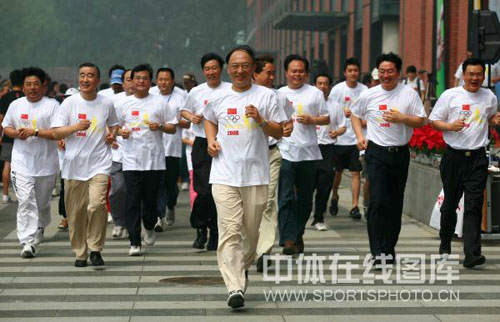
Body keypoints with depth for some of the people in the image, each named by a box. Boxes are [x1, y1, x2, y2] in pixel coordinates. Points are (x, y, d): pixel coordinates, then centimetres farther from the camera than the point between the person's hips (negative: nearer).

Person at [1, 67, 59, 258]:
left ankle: (40, 228, 44)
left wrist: (34, 132, -23)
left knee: (42, 203, 15)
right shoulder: (16, 105, 7)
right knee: (25, 202, -11)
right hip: (22, 162, 1)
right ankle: (27, 242, -14)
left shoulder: (52, 105, -6)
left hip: (46, 163, -1)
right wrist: (16, 133, -7)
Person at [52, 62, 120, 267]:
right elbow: (56, 133, -4)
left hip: (99, 164, 0)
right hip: (74, 165, 0)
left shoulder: (106, 104, 6)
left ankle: (95, 249, -5)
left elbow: (114, 124, 26)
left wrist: (112, 134, 4)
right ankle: (80, 253, 21)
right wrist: (76, 127, -20)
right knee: (76, 213, 5)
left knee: (97, 204, -19)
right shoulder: (69, 103, 1)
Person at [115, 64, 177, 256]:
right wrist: (120, 132, -5)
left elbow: (173, 127, 6)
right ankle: (135, 242, -5)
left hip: (154, 159, 0)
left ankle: (149, 228, 36)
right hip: (131, 160, 0)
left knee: (150, 199, 7)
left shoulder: (159, 103, 4)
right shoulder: (123, 104, 8)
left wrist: (160, 126, -13)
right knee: (133, 201, -5)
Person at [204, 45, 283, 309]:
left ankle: (243, 268, 38)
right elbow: (209, 120, 30)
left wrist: (260, 120, -18)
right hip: (224, 174, 0)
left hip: (255, 174, 0)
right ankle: (235, 288, -16)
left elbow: (279, 133, 0)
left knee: (251, 232, 10)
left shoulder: (266, 96, 2)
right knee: (230, 230, -11)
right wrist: (211, 141, 10)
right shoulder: (218, 98, 9)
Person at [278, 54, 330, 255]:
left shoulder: (315, 93, 6)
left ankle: (298, 235, 25)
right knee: (286, 198, -10)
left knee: (305, 199, 9)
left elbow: (326, 118, 6)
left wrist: (311, 120, -11)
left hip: (308, 153, 0)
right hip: (284, 152, 0)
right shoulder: (278, 94, 10)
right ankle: (288, 239, -14)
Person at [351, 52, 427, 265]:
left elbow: (422, 121, -1)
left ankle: (389, 248, 22)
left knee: (395, 203, 9)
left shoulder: (409, 94, 0)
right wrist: (359, 136, 5)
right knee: (377, 200, -13)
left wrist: (401, 118, -17)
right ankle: (378, 251, -13)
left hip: (400, 153, 1)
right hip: (376, 153, -1)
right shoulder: (368, 95, 3)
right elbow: (355, 114, 20)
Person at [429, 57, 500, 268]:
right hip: (454, 156, 0)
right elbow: (433, 121, 3)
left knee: (474, 205, -9)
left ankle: (472, 253, -16)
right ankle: (445, 243, 34)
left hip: (477, 158, 0)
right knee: (450, 203, 12)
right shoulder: (450, 95, 0)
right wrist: (451, 126, -16)